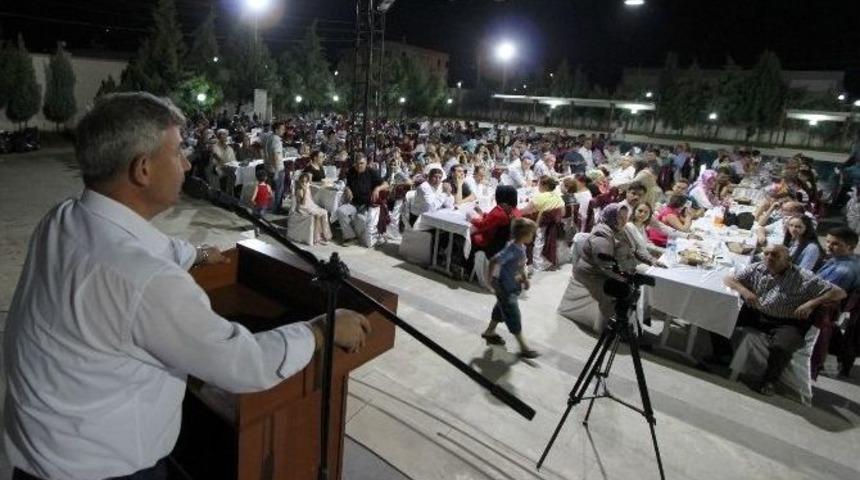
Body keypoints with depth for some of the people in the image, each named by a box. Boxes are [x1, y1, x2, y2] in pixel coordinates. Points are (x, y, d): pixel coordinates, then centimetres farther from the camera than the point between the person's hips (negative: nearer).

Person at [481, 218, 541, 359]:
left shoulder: (522, 247, 0)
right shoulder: (511, 249, -30)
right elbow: (494, 262, -35)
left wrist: (525, 278, 10)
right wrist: (492, 280, -26)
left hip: (514, 287, 9)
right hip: (505, 289, -9)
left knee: (501, 311, 25)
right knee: (514, 317, 0)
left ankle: (489, 332, 45)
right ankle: (523, 348, 10)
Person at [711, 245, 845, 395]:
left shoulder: (804, 278, -9)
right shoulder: (756, 269, 2)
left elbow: (839, 293, -8)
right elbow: (728, 279, 3)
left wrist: (811, 303, -23)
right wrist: (744, 291, -18)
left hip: (787, 323, -4)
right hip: (755, 314, 4)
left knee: (781, 348, -34)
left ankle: (768, 380, -3)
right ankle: (722, 355, 11)